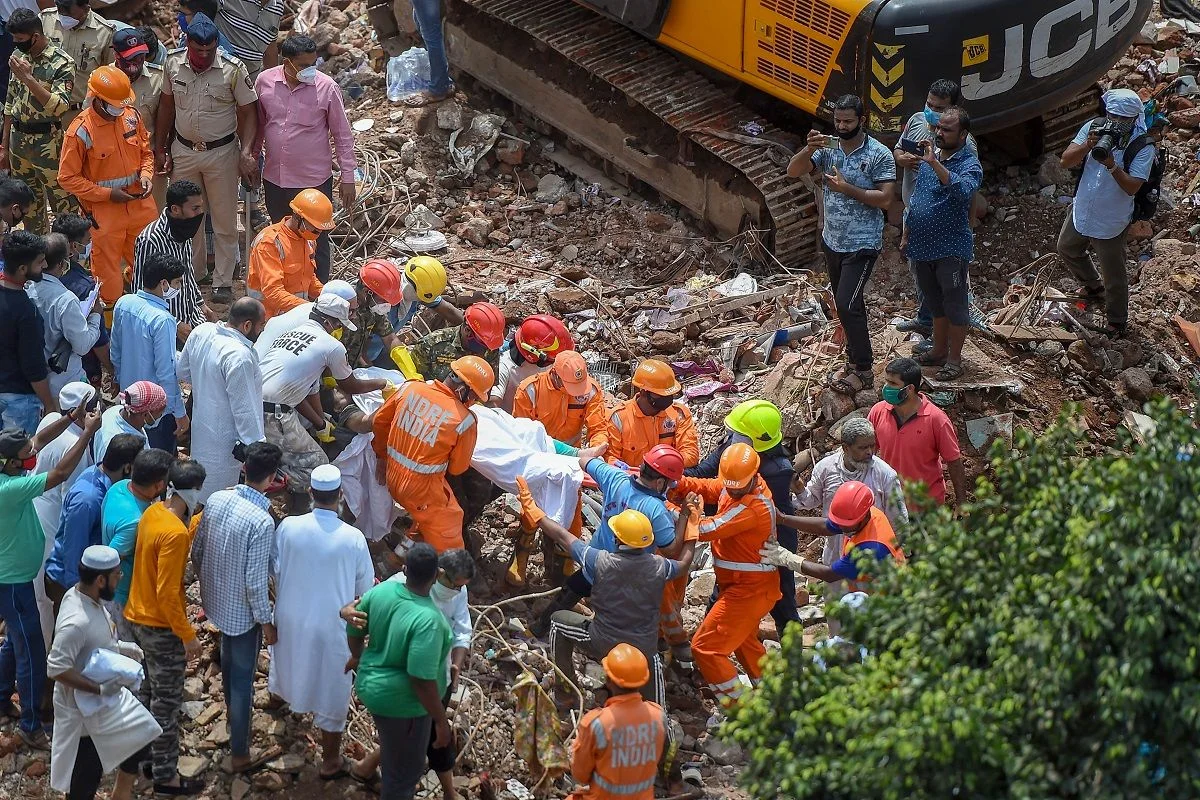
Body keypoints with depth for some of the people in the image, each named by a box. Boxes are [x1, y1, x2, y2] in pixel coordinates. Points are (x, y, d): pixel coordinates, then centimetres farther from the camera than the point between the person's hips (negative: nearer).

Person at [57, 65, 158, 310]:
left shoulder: (131, 116, -1)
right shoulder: (80, 131, -17)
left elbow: (146, 152, 14)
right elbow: (68, 178, -13)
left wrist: (146, 175, -6)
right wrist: (107, 194, -17)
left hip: (140, 204, 5)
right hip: (104, 211, -5)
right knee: (108, 266, 6)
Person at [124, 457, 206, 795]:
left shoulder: (154, 511, -2)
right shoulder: (174, 534, -29)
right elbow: (167, 594, -27)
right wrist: (188, 635, -19)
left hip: (137, 617, 9)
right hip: (161, 627, -9)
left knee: (148, 690, 24)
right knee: (167, 701, 5)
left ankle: (144, 753, 39)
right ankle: (166, 776, 16)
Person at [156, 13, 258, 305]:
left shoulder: (233, 69, -18)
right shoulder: (173, 64, -8)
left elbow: (248, 112, -11)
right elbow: (167, 106, 5)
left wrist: (246, 153, -22)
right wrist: (161, 149, 8)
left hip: (221, 152, -3)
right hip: (183, 151, 3)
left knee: (224, 221, 7)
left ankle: (223, 281, 19)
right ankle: (193, 273, 32)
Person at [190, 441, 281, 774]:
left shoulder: (216, 499, -10)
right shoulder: (262, 522, -30)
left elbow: (197, 551, 2)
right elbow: (255, 581, -26)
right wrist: (266, 622, -12)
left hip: (216, 600, 7)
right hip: (243, 610, -7)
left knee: (229, 659, 31)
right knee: (242, 678, 9)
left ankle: (233, 714, 56)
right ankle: (239, 754, 22)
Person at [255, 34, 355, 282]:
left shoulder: (327, 87, -14)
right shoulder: (264, 81, -7)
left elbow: (343, 135, -5)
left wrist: (347, 177, -5)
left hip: (314, 180, -3)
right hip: (274, 179, 3)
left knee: (316, 243, 7)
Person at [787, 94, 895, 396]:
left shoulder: (880, 155, -14)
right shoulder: (828, 148, 1)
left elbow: (885, 199, -17)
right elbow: (793, 172, -6)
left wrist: (847, 188, -26)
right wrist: (809, 148, -25)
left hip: (862, 244, -6)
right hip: (832, 241, 6)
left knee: (847, 305, -12)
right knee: (848, 304, 16)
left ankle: (863, 371, 0)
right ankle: (855, 359, 30)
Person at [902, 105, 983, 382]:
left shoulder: (970, 165, -16)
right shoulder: (929, 155, 6)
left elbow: (963, 190, -39)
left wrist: (935, 164, -45)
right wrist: (907, 231, 18)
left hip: (951, 248, -7)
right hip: (923, 245, 7)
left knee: (955, 304, 3)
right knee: (935, 303, 20)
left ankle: (954, 359, 14)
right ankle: (939, 351, 33)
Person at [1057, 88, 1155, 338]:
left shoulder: (1142, 148, -22)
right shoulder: (1094, 128, -11)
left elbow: (1132, 187, -27)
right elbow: (1066, 161, -15)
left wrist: (1112, 166, -42)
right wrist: (1088, 145, -33)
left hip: (1111, 222, -6)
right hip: (1081, 212, 6)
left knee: (1114, 276, 7)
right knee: (1067, 249, 29)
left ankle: (1117, 323, 29)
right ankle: (1094, 287, 55)